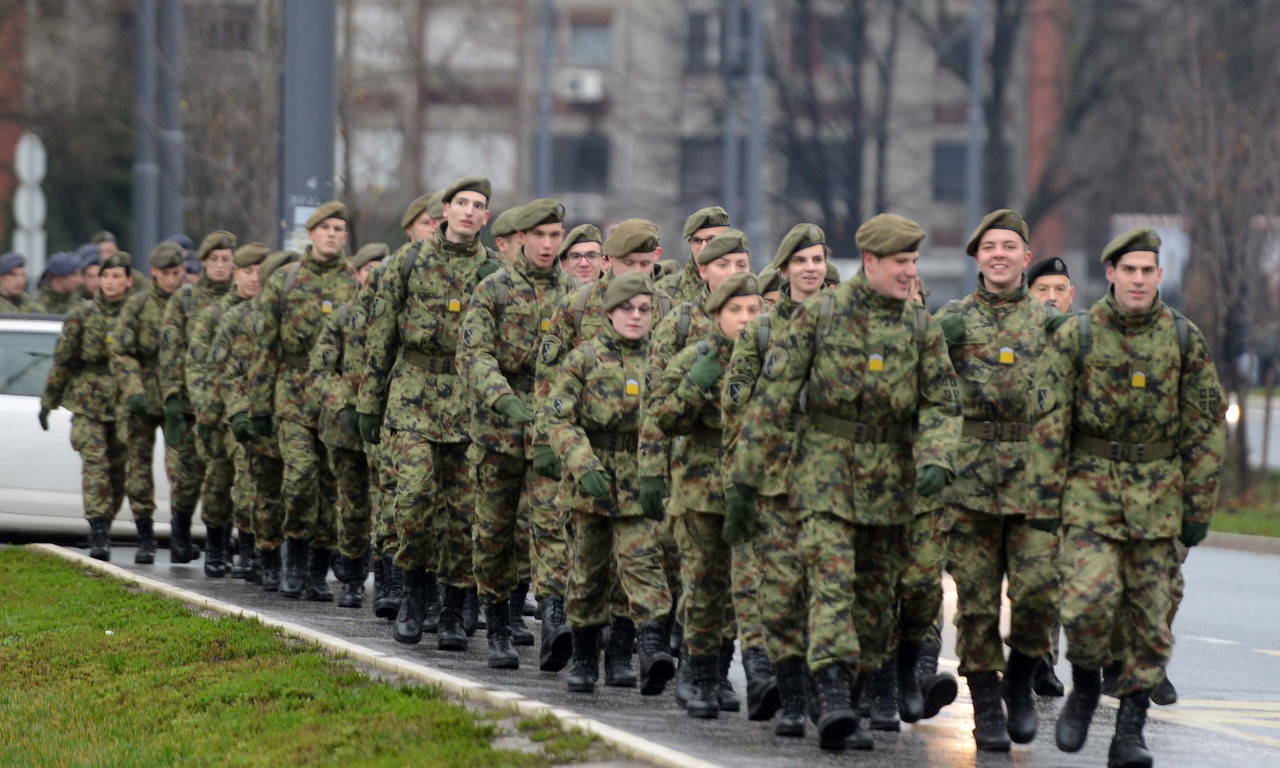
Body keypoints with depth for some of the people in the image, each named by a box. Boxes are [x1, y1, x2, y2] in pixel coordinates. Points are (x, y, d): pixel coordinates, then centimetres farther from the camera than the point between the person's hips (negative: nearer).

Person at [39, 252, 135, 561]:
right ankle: (99, 536, -19)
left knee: (118, 469, 5)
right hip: (88, 400, -2)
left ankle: (103, 530, 21)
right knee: (94, 463, -14)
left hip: (123, 404, 2)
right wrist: (49, 400, 7)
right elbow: (62, 359, 6)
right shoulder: (82, 314, 2)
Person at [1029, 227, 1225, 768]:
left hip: (1158, 491, 2)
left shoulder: (1184, 338, 2)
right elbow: (1048, 420, -2)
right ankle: (1084, 688, 11)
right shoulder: (1075, 336, -3)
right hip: (1090, 485, -2)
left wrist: (1199, 507, 2)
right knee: (1090, 598, -17)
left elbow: (1207, 425, 6)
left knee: (1151, 612, 1)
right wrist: (1043, 499, -7)